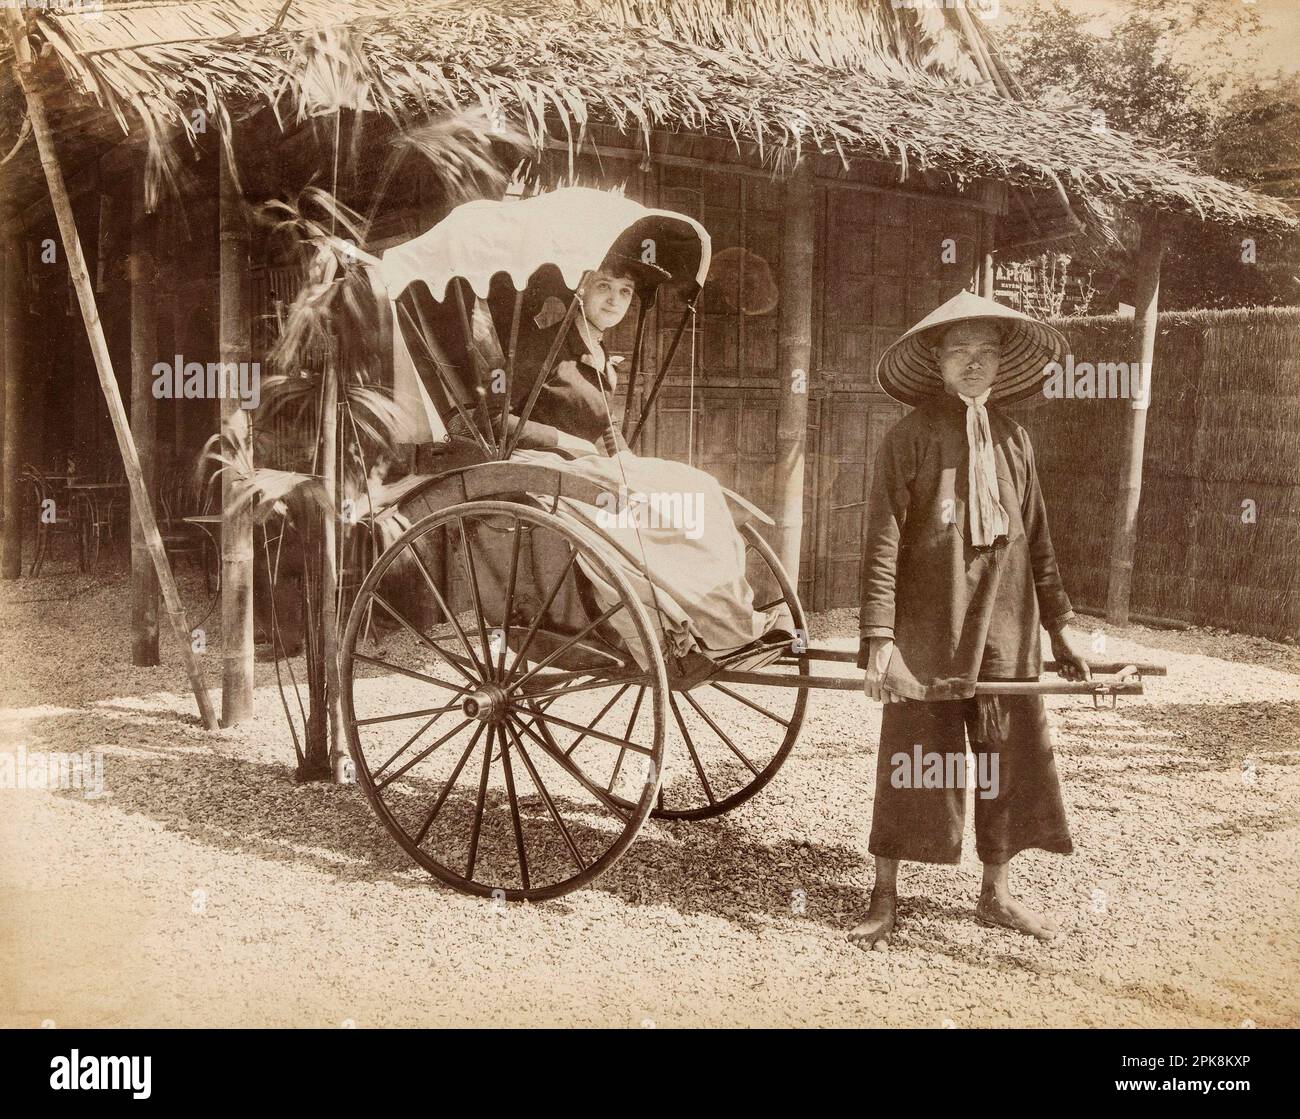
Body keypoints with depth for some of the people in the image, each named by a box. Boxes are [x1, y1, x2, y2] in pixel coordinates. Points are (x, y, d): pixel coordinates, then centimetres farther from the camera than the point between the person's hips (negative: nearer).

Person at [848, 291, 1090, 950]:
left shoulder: (1013, 439, 9)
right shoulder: (911, 437, -5)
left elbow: (1037, 541, 14)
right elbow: (882, 542, -9)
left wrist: (1058, 630, 14)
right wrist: (878, 637, -16)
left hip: (1006, 631, 5)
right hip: (926, 631, -4)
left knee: (1009, 758, 9)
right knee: (911, 763, 2)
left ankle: (996, 893, 25)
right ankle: (884, 898, 16)